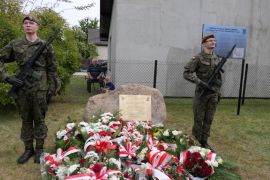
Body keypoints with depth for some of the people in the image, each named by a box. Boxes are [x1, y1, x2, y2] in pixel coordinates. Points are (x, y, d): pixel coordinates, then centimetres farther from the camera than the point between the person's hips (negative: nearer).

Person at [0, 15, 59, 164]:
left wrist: (52, 87, -1)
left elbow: (52, 68, 4)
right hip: (22, 86, 2)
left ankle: (39, 149, 18)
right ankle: (28, 149, 24)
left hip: (40, 87, -2)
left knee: (39, 119, 6)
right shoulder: (15, 44, 6)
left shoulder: (45, 45, 3)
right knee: (26, 119, 11)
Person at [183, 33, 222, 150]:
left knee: (209, 120, 10)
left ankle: (204, 141, 22)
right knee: (198, 119, 3)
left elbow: (219, 77, 18)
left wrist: (218, 91, 16)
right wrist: (199, 82, -22)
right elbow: (186, 73, -13)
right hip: (201, 93, -5)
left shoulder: (217, 59, 10)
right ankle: (196, 141, 18)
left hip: (213, 94, 5)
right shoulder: (198, 58, -9)